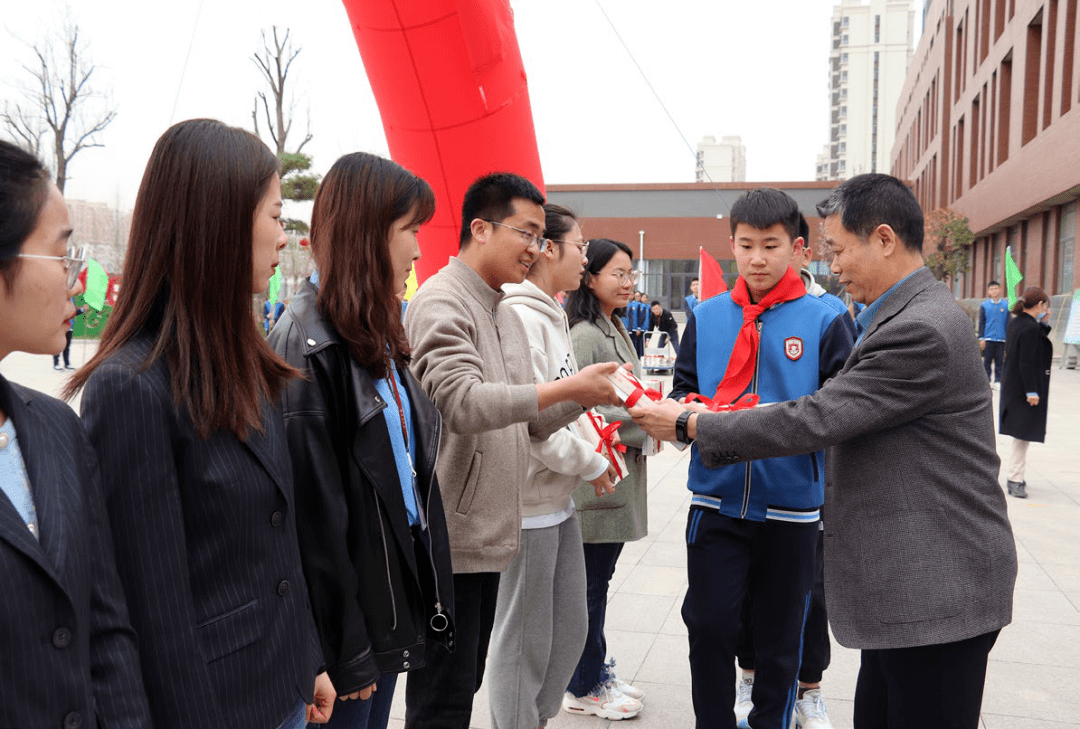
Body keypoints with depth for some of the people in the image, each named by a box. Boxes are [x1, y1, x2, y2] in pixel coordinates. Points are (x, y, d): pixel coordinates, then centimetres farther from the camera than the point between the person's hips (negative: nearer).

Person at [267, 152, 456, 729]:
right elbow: (315, 510, -21)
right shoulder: (308, 343, -19)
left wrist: (427, 590, 12)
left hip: (398, 589, 9)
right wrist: (344, 654, -17)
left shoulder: (376, 334, 10)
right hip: (348, 606, -8)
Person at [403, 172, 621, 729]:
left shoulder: (505, 314, 16)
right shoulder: (440, 303, -12)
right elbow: (462, 402, -25)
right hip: (450, 537, -9)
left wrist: (587, 396, -1)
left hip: (489, 533, 9)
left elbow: (528, 422, 15)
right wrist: (567, 387, -26)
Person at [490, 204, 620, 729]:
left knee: (570, 626, 19)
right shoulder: (520, 316, -18)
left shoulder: (550, 315, 12)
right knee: (526, 637, 5)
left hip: (558, 495, 10)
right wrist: (592, 464, -11)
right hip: (530, 500, -10)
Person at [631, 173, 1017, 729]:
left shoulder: (921, 330, -22)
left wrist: (690, 424, -13)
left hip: (939, 589, -10)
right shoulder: (907, 316, 12)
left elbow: (814, 420, -22)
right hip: (905, 584, 10)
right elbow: (832, 413, 14)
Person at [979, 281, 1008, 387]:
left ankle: (998, 381, 13)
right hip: (988, 339, -1)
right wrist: (981, 338, -1)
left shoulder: (1006, 305, 5)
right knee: (987, 361, 2)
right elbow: (981, 323, 4)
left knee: (1000, 362, 5)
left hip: (1001, 339, 1)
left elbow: (1008, 322, 7)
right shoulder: (984, 305, 3)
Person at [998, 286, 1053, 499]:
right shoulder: (1030, 329, -20)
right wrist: (1032, 391, -21)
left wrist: (1042, 322, 5)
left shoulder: (1015, 323, 8)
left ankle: (1016, 474, 29)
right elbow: (1027, 362, -23)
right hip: (1026, 389, -10)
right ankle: (1014, 479, 1)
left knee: (1022, 434, 19)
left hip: (1013, 386, 10)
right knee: (1024, 434, -3)